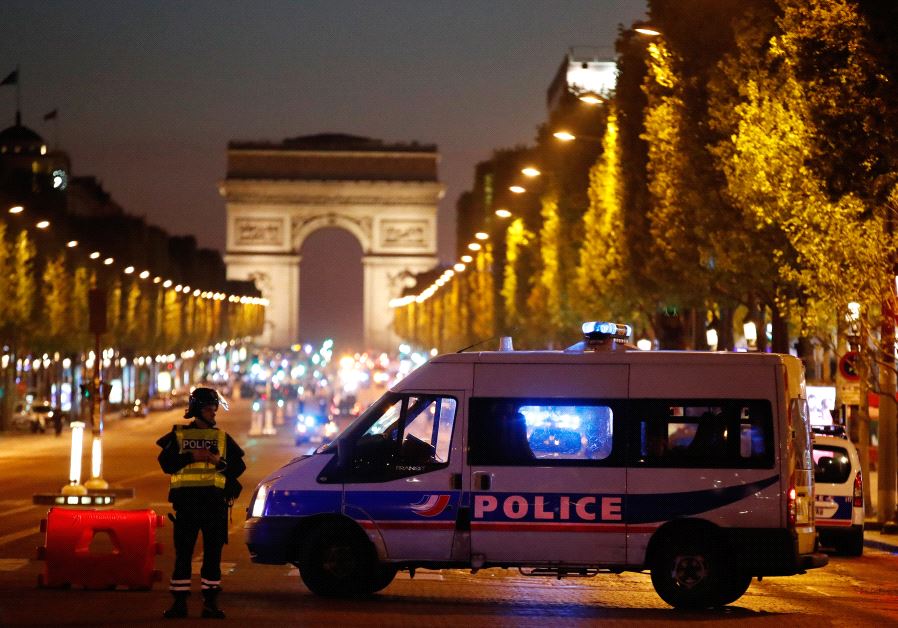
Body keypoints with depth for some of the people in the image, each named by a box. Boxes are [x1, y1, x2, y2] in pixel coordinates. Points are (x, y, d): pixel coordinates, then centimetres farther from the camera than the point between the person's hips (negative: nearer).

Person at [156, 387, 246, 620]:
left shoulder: (222, 437, 13)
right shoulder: (178, 435, 9)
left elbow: (239, 467, 7)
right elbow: (166, 463, -1)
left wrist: (219, 461, -11)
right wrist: (191, 456, -13)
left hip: (214, 502, 1)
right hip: (186, 500, -1)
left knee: (213, 554, 2)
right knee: (183, 554, 0)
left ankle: (210, 602, 7)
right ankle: (179, 602, 4)